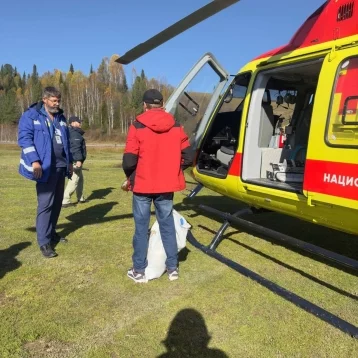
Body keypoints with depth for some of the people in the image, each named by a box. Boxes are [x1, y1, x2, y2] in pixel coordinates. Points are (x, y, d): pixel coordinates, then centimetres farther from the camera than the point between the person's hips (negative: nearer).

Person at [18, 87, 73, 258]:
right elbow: (25, 139, -12)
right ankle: (44, 242, -3)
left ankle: (51, 232, 28)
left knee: (57, 202, 13)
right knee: (45, 203, -9)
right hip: (45, 167, -7)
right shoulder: (31, 116, -5)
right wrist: (34, 161, -22)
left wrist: (70, 162, 19)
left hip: (60, 166, 8)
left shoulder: (60, 117, 17)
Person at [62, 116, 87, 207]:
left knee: (80, 178, 21)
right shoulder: (75, 134, -13)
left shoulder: (75, 133, 19)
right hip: (75, 160, -11)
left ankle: (80, 198, 31)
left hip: (74, 160, 11)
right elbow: (76, 148, -23)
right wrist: (79, 160, -28)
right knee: (74, 180, -11)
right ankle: (65, 201, -12)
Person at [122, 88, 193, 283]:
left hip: (143, 184, -3)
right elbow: (187, 157, 2)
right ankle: (173, 268, 21)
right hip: (167, 185, 3)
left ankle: (139, 271, 16)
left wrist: (130, 178, 6)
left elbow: (129, 160, -12)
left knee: (141, 227, 8)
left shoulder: (137, 126, -9)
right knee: (167, 224, 14)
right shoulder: (176, 127, 2)